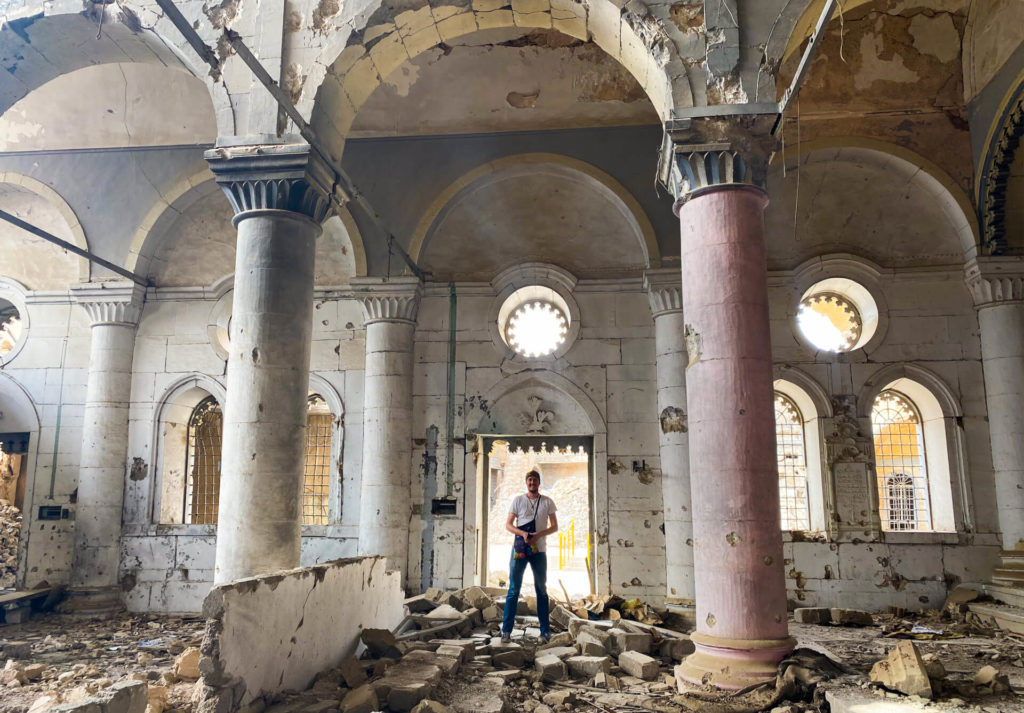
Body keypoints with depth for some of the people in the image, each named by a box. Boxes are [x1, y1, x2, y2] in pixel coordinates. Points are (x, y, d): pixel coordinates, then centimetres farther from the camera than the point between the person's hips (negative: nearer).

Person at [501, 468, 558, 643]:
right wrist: (523, 533, -16)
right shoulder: (518, 500, 3)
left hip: (539, 550, 1)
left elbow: (554, 527, 6)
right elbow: (508, 524, 3)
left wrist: (538, 535, -12)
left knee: (542, 590, 8)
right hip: (519, 549, -1)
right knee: (513, 589, -2)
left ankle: (545, 630, 15)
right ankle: (506, 630, 3)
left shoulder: (548, 502, 6)